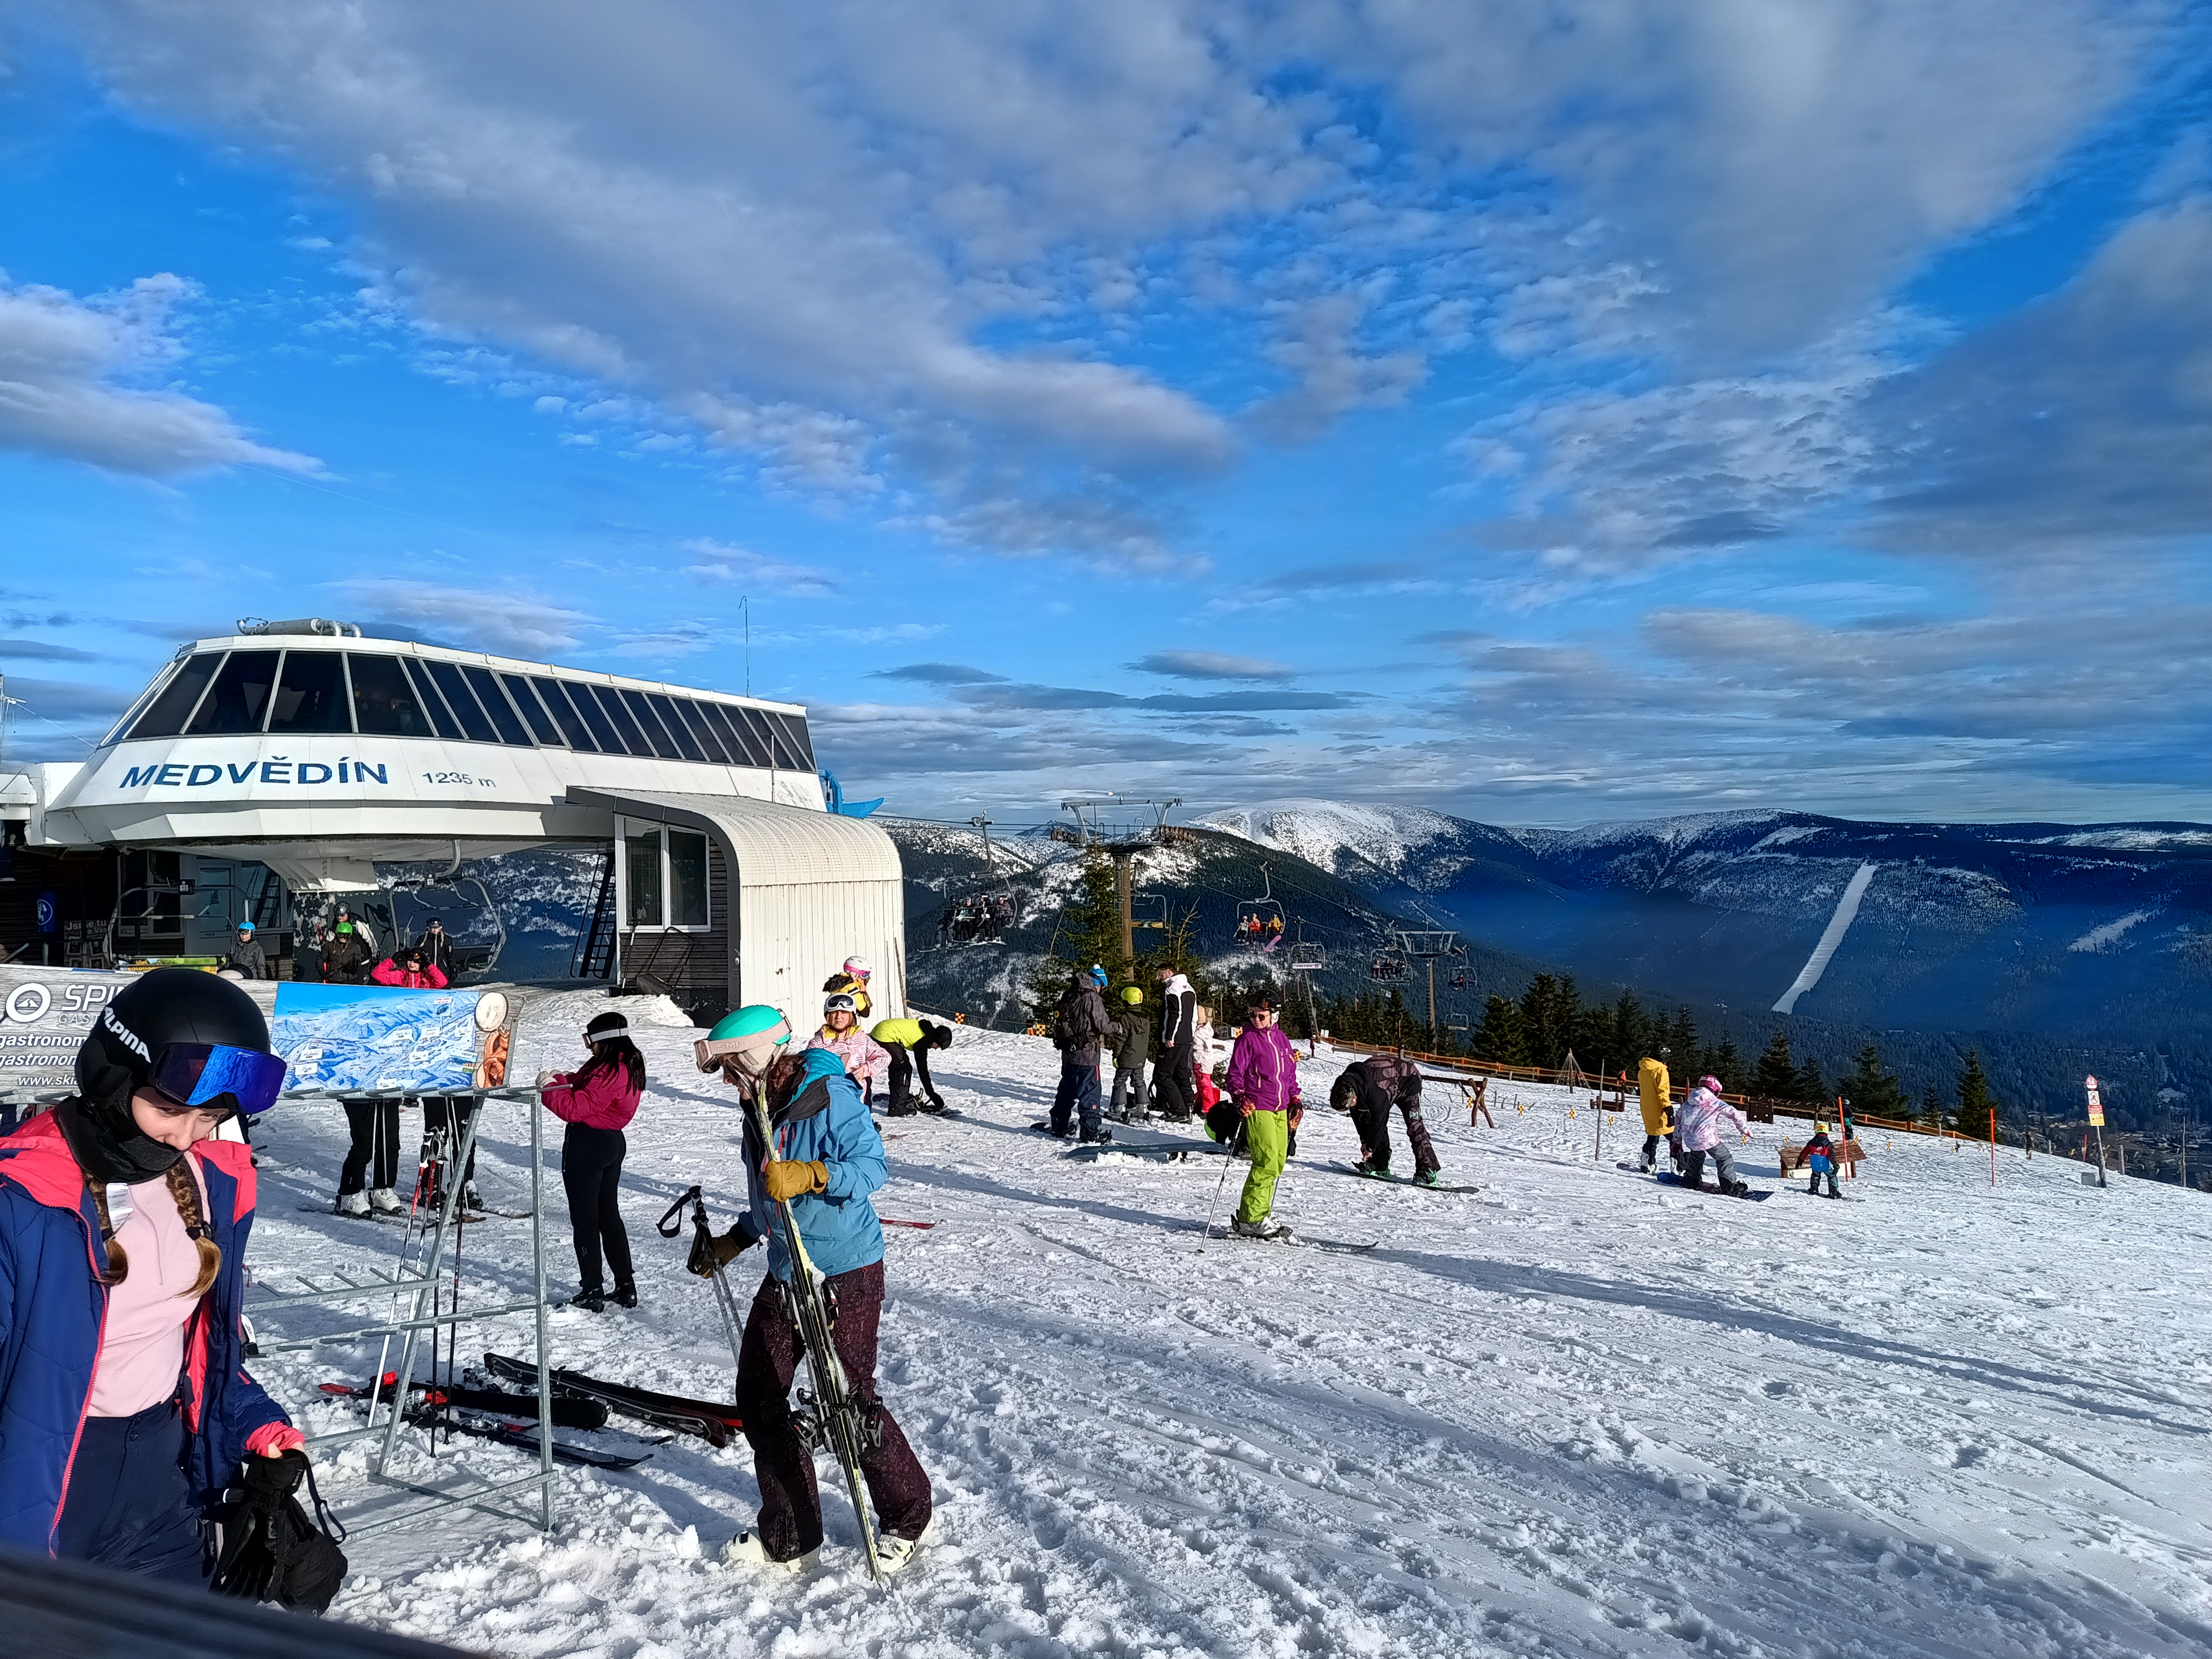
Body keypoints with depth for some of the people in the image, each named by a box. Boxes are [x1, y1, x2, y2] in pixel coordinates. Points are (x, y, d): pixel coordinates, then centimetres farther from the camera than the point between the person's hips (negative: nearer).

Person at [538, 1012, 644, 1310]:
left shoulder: (609, 1073, -24)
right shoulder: (628, 1064, 7)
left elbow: (575, 1109, -25)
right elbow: (588, 1091, 16)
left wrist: (548, 1089, -12)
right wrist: (563, 1080, 1)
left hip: (587, 1146, -10)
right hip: (613, 1142, 10)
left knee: (584, 1218, 1)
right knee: (609, 1213, 17)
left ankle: (592, 1293, 7)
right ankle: (626, 1287, 21)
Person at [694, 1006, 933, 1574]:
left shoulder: (830, 1096, -17)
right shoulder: (762, 1106, 9)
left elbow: (871, 1167, -23)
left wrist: (811, 1174, -35)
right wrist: (734, 1241, 26)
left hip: (846, 1274, -9)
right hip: (786, 1272, 9)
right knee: (758, 1398, 8)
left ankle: (908, 1518, 20)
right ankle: (787, 1536, 23)